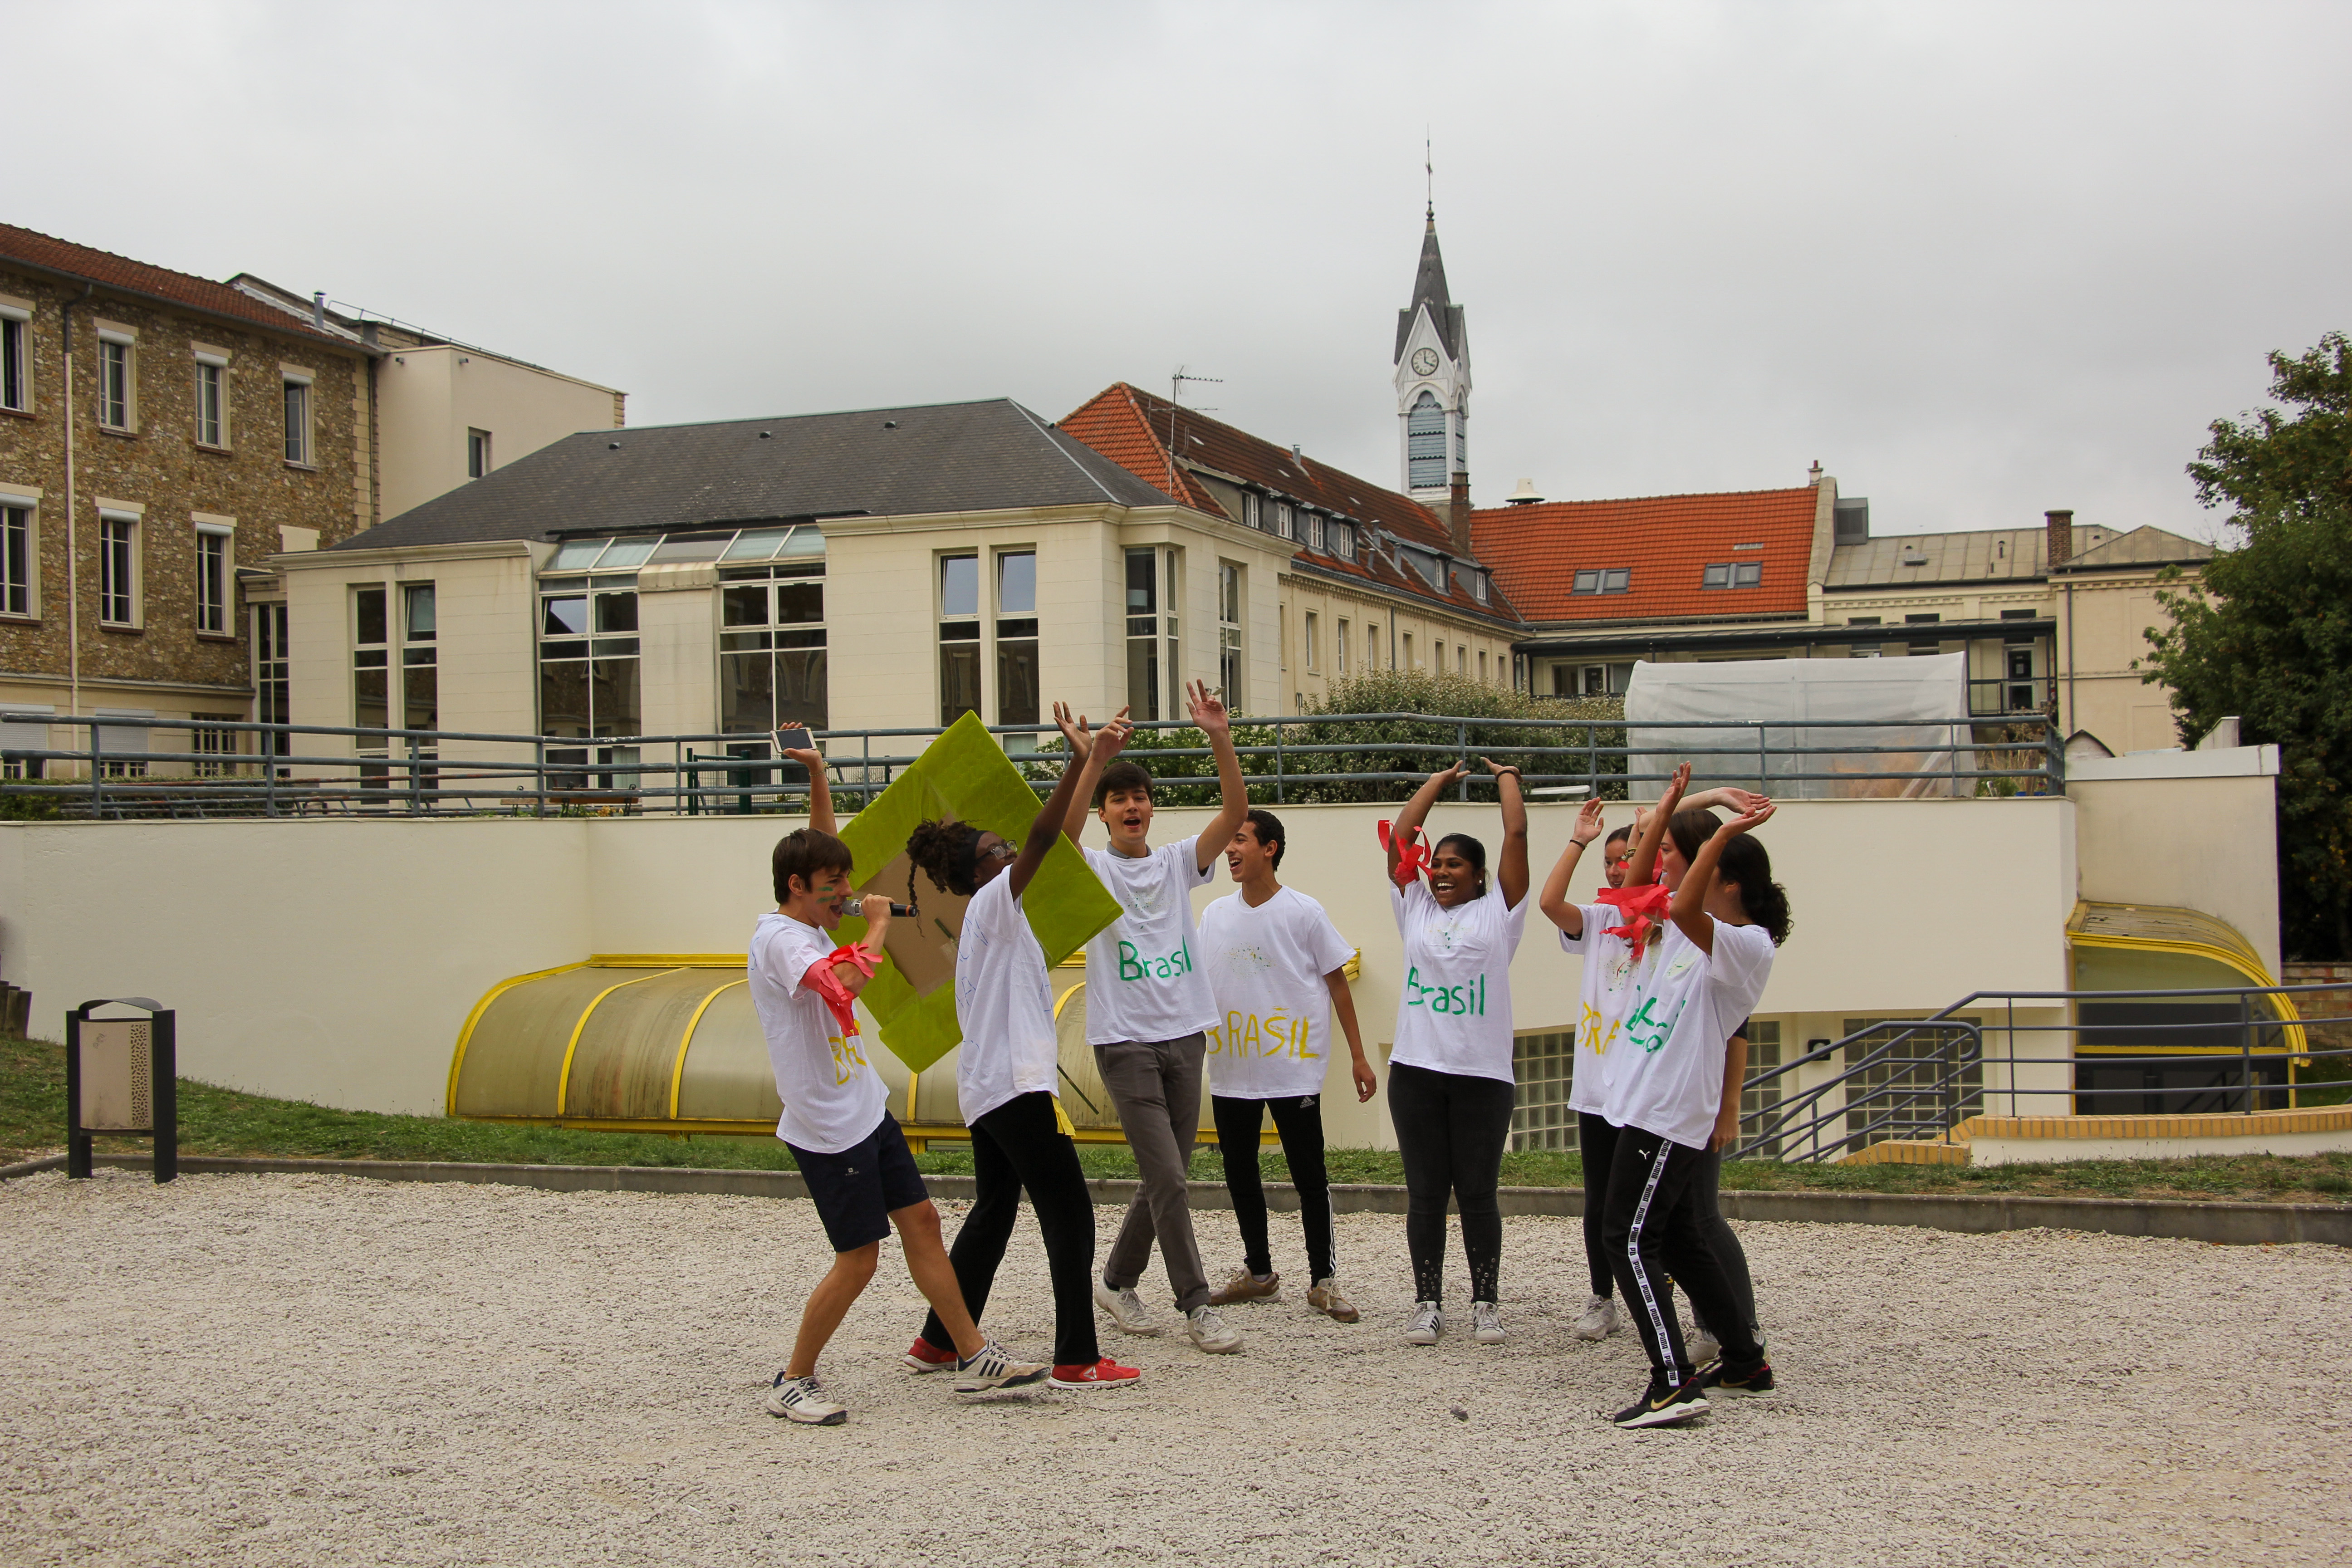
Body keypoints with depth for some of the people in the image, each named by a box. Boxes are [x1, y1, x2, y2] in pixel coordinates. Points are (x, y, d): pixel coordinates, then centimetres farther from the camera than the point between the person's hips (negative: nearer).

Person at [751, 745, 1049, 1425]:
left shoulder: (807, 926, 10)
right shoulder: (778, 937, -18)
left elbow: (821, 850, 24)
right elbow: (840, 983, -37)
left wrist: (818, 778, 12)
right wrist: (877, 928, -22)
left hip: (865, 1111, 10)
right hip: (827, 1127, -10)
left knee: (921, 1222, 10)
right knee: (857, 1260, -4)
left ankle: (973, 1356, 17)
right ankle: (793, 1383, 9)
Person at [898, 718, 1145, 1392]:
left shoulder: (990, 918, 17)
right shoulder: (993, 903, -10)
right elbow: (1041, 838, -23)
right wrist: (1085, 762, -31)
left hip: (987, 1086, 10)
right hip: (1017, 1084, -10)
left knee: (994, 1211, 18)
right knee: (1070, 1215, -6)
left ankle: (938, 1342, 25)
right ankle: (1077, 1360, -5)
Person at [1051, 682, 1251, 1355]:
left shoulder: (1177, 863, 9)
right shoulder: (1091, 869, -2)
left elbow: (1236, 813, -5)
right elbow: (1063, 833, -25)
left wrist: (1221, 741, -18)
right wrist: (1085, 762, -37)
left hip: (1184, 1036, 5)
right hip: (1125, 1041, -5)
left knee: (1166, 1179, 11)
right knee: (1169, 1179, -10)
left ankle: (1117, 1281, 29)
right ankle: (1197, 1305, -2)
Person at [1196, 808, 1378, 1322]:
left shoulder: (1304, 912, -5)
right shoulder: (1214, 915, 8)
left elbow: (1337, 984, 0)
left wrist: (1358, 1057, -1)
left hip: (1293, 1069, -5)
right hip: (1231, 1072, 5)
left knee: (1309, 1177, -1)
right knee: (1240, 1174, 12)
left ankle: (1323, 1281, 8)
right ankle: (1258, 1273, 26)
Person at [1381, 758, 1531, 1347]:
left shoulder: (1498, 912, 4)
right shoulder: (1415, 909, 12)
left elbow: (1516, 835, -1)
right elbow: (1400, 837, 9)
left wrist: (1507, 778, 13)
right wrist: (1439, 781, 18)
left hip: (1483, 1073, -2)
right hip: (1416, 1070, 3)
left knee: (1477, 1193, 2)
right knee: (1425, 1193, 6)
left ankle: (1485, 1304, 12)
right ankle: (1427, 1303, 13)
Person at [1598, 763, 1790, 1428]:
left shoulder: (1750, 947, -14)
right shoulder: (1697, 930, 13)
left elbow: (1683, 908, -32)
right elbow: (1636, 889, 16)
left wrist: (1723, 836, -28)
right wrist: (1667, 807, 13)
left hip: (1670, 1115, -10)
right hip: (1646, 1106, 10)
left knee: (1630, 1240, -13)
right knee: (1676, 1238, 18)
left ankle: (1673, 1385, -17)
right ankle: (1745, 1362, 28)